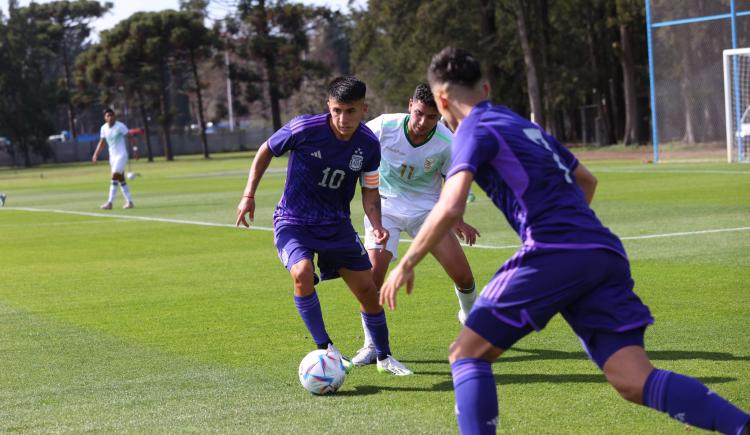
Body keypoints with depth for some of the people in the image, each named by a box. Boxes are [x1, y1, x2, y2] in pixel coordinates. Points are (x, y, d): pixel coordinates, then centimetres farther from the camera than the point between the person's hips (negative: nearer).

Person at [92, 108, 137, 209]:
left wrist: (135, 148, -12)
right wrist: (96, 154, 4)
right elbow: (101, 142, 13)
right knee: (121, 180, 9)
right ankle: (129, 202, 16)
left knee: (114, 177, -16)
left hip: (121, 155, -6)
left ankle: (110, 203, -19)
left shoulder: (120, 126, -12)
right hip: (112, 156, 6)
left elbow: (130, 137, -4)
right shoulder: (104, 128, 4)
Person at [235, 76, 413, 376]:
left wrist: (376, 226, -18)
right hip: (293, 221, -3)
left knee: (368, 289, 4)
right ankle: (324, 348, -13)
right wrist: (249, 196, -5)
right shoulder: (304, 129, -20)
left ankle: (384, 357, 27)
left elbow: (370, 192, 1)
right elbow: (266, 151, -2)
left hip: (336, 224, 4)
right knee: (302, 273, -31)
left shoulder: (369, 145, -10)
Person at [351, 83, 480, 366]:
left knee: (463, 275, -4)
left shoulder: (446, 143, -19)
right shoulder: (384, 126, -22)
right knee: (373, 271, -20)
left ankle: (470, 319, 32)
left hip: (426, 208, 1)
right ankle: (371, 345, -2)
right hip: (384, 207, -1)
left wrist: (457, 220, -7)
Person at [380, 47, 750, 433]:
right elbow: (586, 180, 41)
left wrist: (406, 264, -2)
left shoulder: (475, 131, 4)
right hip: (606, 253, 7)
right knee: (635, 382, -3)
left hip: (553, 254, -7)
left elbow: (449, 209, -11)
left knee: (466, 355, 7)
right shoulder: (526, 126, 28)